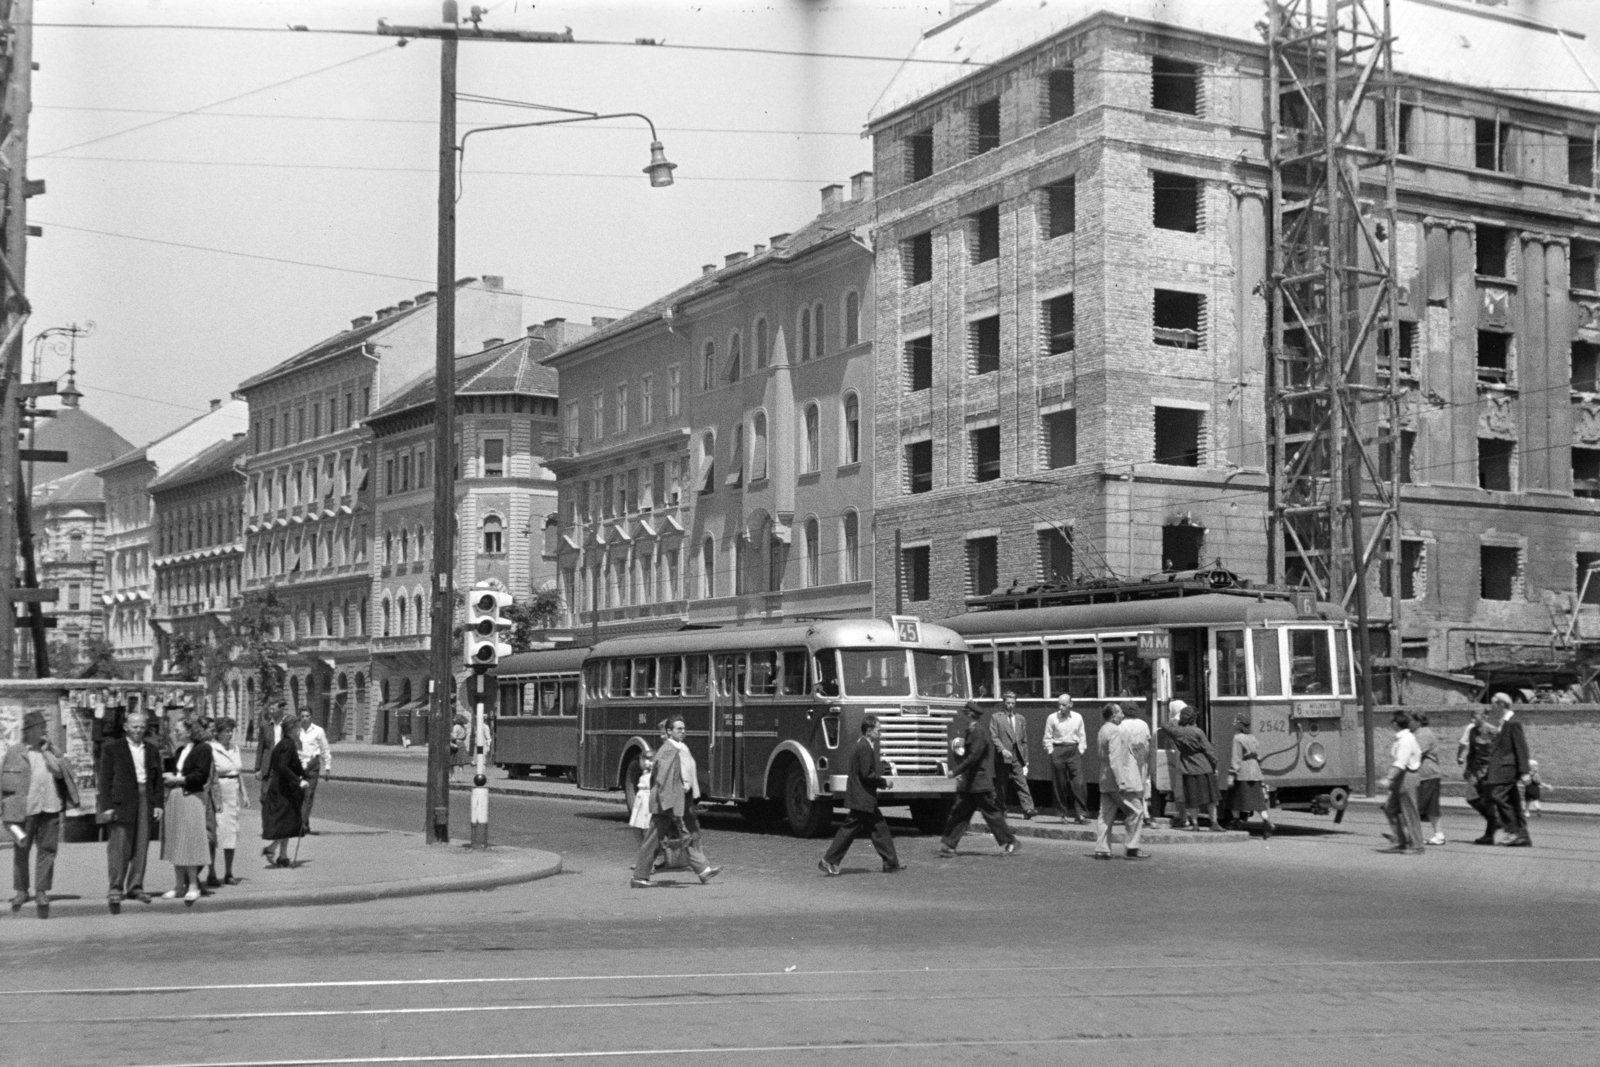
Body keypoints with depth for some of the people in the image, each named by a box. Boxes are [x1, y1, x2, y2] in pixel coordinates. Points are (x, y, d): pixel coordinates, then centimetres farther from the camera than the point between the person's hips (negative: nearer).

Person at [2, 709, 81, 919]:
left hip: (50, 807, 3)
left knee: (48, 850, -3)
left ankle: (41, 892, 2)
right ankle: (21, 890, 23)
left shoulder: (51, 751, 14)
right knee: (21, 851, 7)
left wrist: (47, 751, -4)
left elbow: (60, 773, -1)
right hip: (24, 809, -2)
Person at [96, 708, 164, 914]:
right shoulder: (111, 748, 1)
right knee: (119, 846, -7)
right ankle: (115, 889, -5)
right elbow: (104, 779, -2)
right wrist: (107, 806, -9)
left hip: (145, 802, 4)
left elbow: (157, 780, 16)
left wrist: (157, 804, 8)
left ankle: (135, 887, 13)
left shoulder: (151, 751, 14)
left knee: (141, 846, 5)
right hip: (121, 802, -4)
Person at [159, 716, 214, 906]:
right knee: (175, 843, 7)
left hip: (191, 798, -8)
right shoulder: (178, 751, 19)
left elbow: (201, 775, -13)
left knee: (189, 842, -8)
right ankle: (180, 885, 14)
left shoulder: (202, 749, -5)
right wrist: (167, 777, 1)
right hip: (174, 799, 8)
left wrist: (178, 779, -12)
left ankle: (193, 885, -3)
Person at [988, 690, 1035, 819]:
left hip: (1017, 758, 2)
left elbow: (1024, 741, 16)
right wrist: (1002, 749, -21)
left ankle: (1028, 809, -18)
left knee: (1022, 784, -9)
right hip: (1002, 758, -2)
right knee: (1002, 786, 2)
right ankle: (1002, 810, 12)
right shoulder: (995, 717, 5)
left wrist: (1025, 762, 11)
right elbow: (993, 737, -4)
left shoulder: (1021, 719, 16)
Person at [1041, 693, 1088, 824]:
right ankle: (1063, 814, 11)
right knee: (1060, 784, 2)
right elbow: (1047, 738, 6)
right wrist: (1051, 752, 0)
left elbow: (1082, 736, 12)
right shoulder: (1052, 718, 1)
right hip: (1058, 751, -1)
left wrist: (1080, 751, 3)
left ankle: (1079, 813, -8)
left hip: (1074, 750, 1)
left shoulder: (1078, 717, 6)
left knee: (1078, 783, -10)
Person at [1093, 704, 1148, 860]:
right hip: (1117, 779, -10)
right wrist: (1122, 782, -23)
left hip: (1106, 782, 10)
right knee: (1136, 811, -1)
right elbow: (1115, 760, -21)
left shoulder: (1103, 731, 15)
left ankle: (1101, 850, 6)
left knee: (1106, 815, 8)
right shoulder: (1115, 732, -15)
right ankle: (1133, 848, 0)